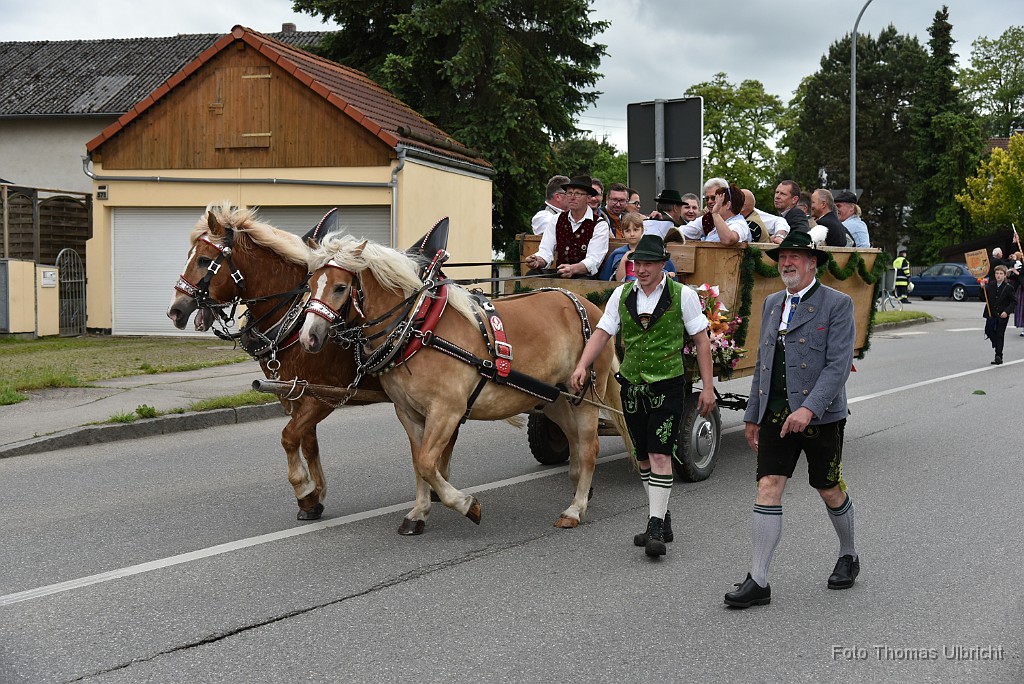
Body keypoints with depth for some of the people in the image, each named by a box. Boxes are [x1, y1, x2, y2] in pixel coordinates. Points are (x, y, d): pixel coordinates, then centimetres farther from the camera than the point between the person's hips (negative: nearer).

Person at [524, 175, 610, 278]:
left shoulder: (599, 225, -2)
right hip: (559, 274, 3)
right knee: (532, 274, -25)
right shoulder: (557, 220, 11)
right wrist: (537, 261, -22)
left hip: (586, 276, -3)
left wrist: (573, 269, -35)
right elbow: (546, 251, 4)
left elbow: (593, 261, -14)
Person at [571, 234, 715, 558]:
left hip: (668, 385, -4)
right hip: (632, 384, 5)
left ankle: (656, 529, -9)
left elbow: (702, 341, 0)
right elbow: (602, 333, 4)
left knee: (659, 454, -12)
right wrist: (582, 366, -12)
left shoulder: (683, 295, -3)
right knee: (642, 458, 10)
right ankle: (661, 520, 24)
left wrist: (707, 386, -4)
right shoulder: (622, 294, 6)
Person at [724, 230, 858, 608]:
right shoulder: (772, 303, 12)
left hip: (820, 416, -4)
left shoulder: (837, 304, -7)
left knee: (829, 490, 10)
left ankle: (848, 556, 36)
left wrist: (809, 408, -26)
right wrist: (752, 415, 17)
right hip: (775, 413, 4)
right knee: (768, 488, -6)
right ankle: (758, 581, -6)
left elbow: (839, 365, -15)